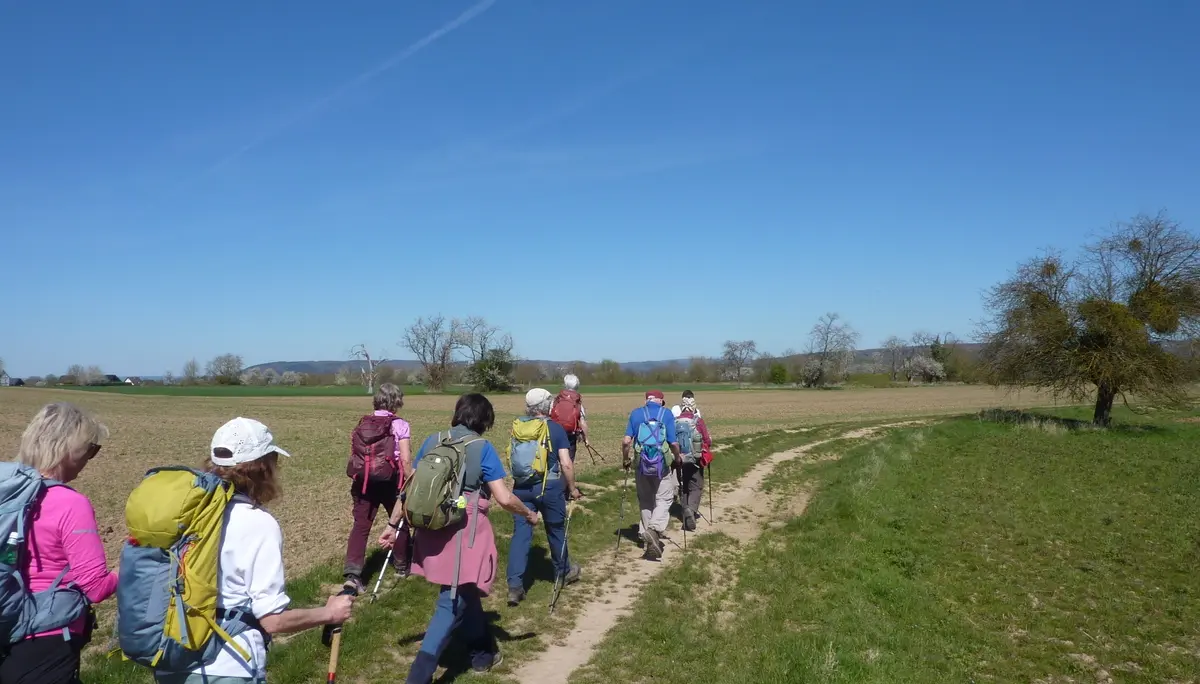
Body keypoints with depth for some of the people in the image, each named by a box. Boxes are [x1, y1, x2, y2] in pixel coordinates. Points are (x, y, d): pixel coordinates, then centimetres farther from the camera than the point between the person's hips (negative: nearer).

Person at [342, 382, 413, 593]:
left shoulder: (362, 425, 5)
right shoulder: (400, 426, -8)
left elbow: (356, 455, 5)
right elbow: (405, 460, -12)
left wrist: (359, 477, 17)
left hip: (364, 480, 3)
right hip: (390, 481, -3)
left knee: (361, 525, 2)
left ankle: (352, 573, -12)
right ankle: (401, 565, 31)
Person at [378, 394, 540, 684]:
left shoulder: (432, 442, 7)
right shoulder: (482, 448, -6)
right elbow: (504, 499, -8)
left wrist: (393, 524, 16)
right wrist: (528, 513, 9)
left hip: (433, 530, 6)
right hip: (466, 533, -6)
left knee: (464, 593, 22)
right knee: (454, 602, 1)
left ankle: (484, 653, 39)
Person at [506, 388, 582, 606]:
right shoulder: (556, 428, -7)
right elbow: (566, 464, -11)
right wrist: (572, 488, 2)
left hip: (522, 487, 2)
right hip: (550, 486, -2)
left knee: (521, 533, 3)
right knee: (556, 530, 17)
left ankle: (515, 586, -3)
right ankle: (563, 572, 37)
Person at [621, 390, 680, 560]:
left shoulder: (636, 413, 2)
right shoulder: (667, 414, -3)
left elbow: (626, 441, -5)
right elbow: (674, 443, -8)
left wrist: (625, 459, 11)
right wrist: (678, 458, 11)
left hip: (642, 465, 2)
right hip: (662, 465, -2)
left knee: (645, 501, 17)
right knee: (664, 499, 8)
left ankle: (646, 533, 23)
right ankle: (655, 528, -16)